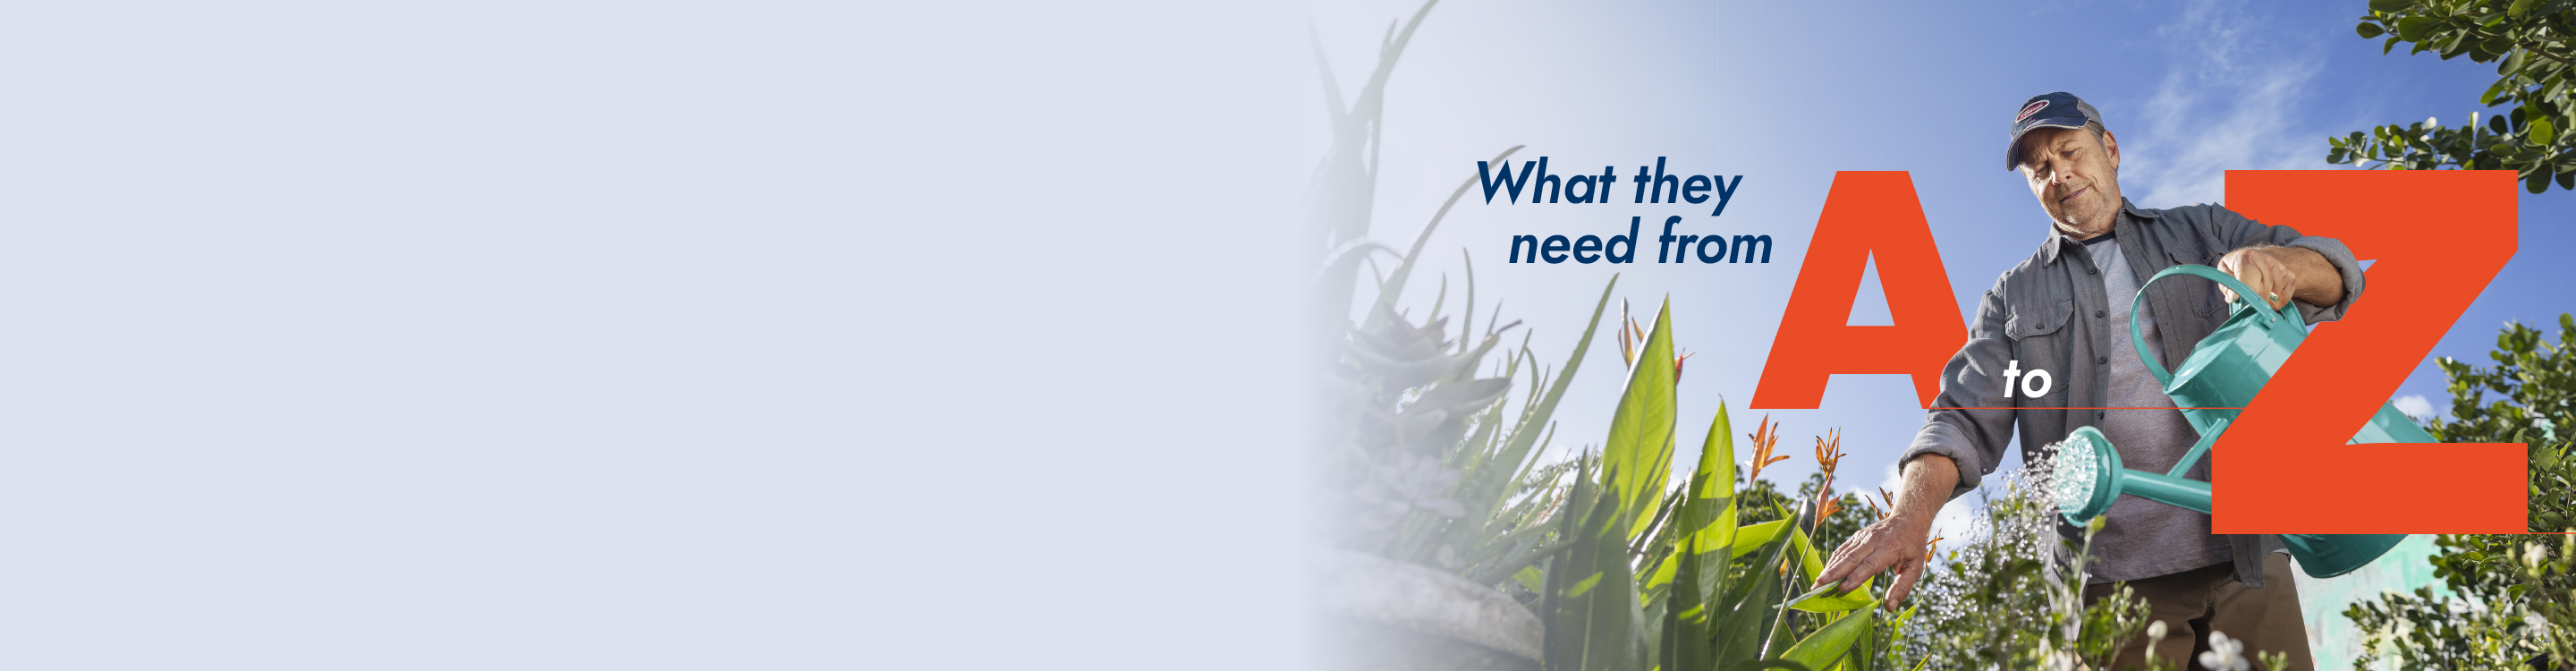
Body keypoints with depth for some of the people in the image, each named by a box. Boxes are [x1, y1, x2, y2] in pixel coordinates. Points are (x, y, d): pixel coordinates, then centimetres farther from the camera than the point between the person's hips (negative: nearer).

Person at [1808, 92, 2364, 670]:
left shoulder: (2203, 233, 16)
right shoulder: (2014, 301, 14)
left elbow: (2337, 271, 4)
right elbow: (1965, 422, 1)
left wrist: (2277, 263, -21)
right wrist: (1910, 515, -20)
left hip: (2246, 560, 1)